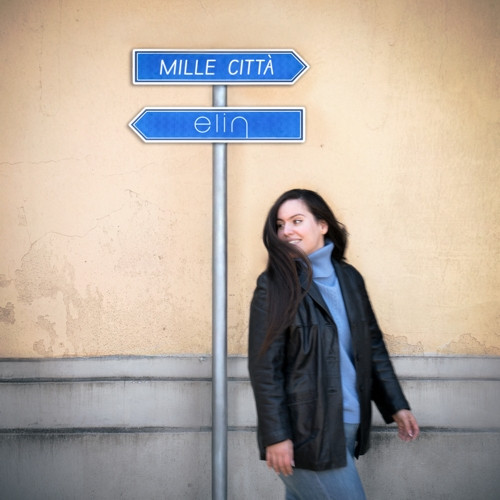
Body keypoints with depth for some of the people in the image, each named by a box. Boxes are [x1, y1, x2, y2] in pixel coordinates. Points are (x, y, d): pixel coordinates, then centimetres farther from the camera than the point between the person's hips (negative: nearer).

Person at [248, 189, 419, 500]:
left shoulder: (349, 278, 8)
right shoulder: (275, 286, -9)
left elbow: (373, 345, 14)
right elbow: (264, 366, -12)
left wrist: (396, 406, 11)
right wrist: (276, 436, -15)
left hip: (348, 427, 5)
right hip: (306, 432, -5)